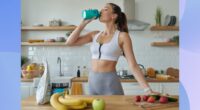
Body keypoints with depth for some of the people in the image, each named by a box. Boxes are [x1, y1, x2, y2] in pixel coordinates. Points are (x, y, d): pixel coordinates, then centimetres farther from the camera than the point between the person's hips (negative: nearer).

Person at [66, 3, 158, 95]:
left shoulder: (122, 36, -5)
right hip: (92, 82, 5)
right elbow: (69, 42, 6)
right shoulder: (95, 35, 9)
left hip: (110, 84, -5)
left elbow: (133, 66, -9)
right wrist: (84, 23, 2)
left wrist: (148, 90, -16)